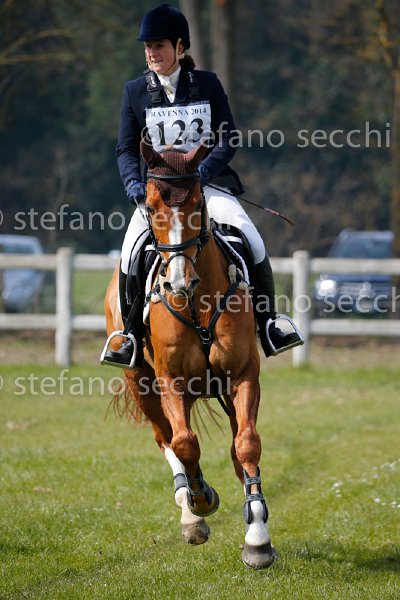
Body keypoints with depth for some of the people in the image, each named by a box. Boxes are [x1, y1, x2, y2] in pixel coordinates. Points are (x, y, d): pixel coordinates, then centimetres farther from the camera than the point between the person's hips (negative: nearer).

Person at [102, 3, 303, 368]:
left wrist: (203, 170, -18)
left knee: (252, 241, -20)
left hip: (208, 183, 0)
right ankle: (132, 339, -9)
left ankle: (267, 327, -6)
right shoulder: (135, 92, 5)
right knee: (132, 252, -24)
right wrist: (133, 182, -15)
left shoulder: (207, 84, 3)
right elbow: (127, 149, 5)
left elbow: (228, 140, -1)